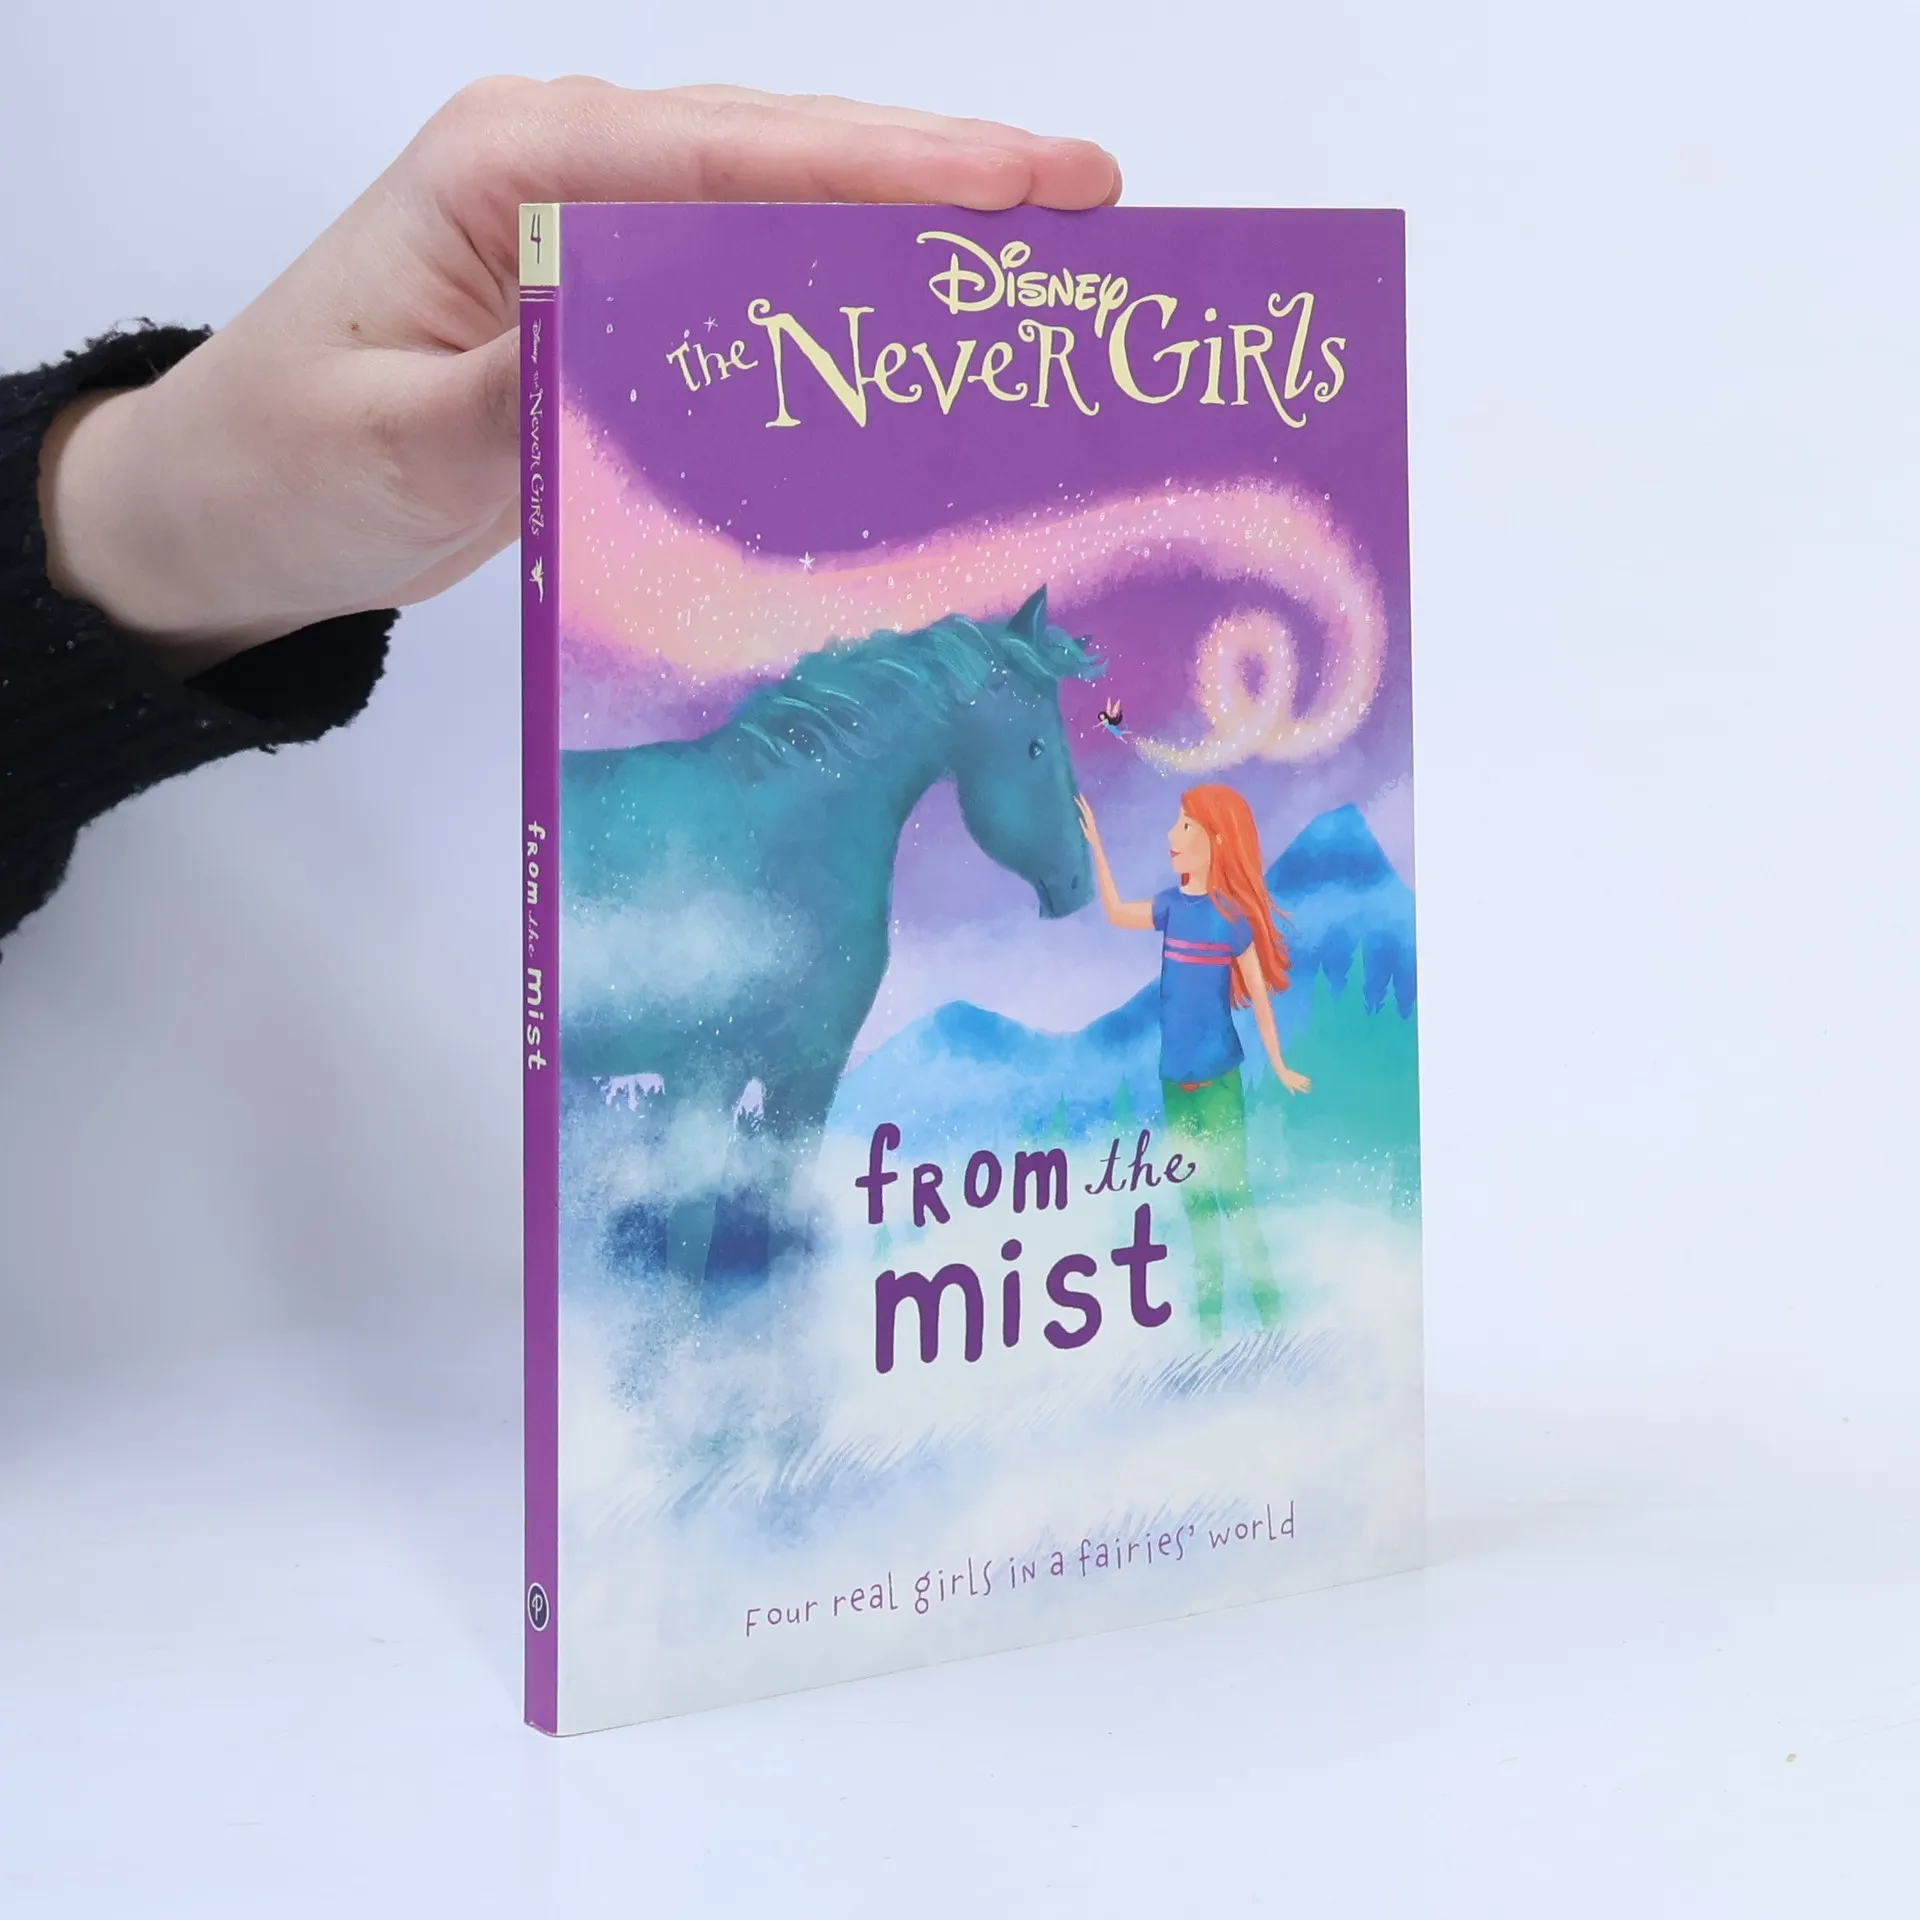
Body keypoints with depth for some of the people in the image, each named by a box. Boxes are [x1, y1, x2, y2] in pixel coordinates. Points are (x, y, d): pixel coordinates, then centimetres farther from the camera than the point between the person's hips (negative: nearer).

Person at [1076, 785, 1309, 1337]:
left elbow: (1258, 993, -7)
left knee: (1231, 1188, -6)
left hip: (1216, 1074, -6)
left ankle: (1269, 1309, 0)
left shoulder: (1230, 915, -11)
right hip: (1175, 1073, 6)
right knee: (1194, 1193, 10)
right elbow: (1115, 912, 18)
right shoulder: (1172, 905, 3)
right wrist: (1095, 848, 11)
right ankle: (1209, 1313, 15)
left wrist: (1278, 1065, -3)